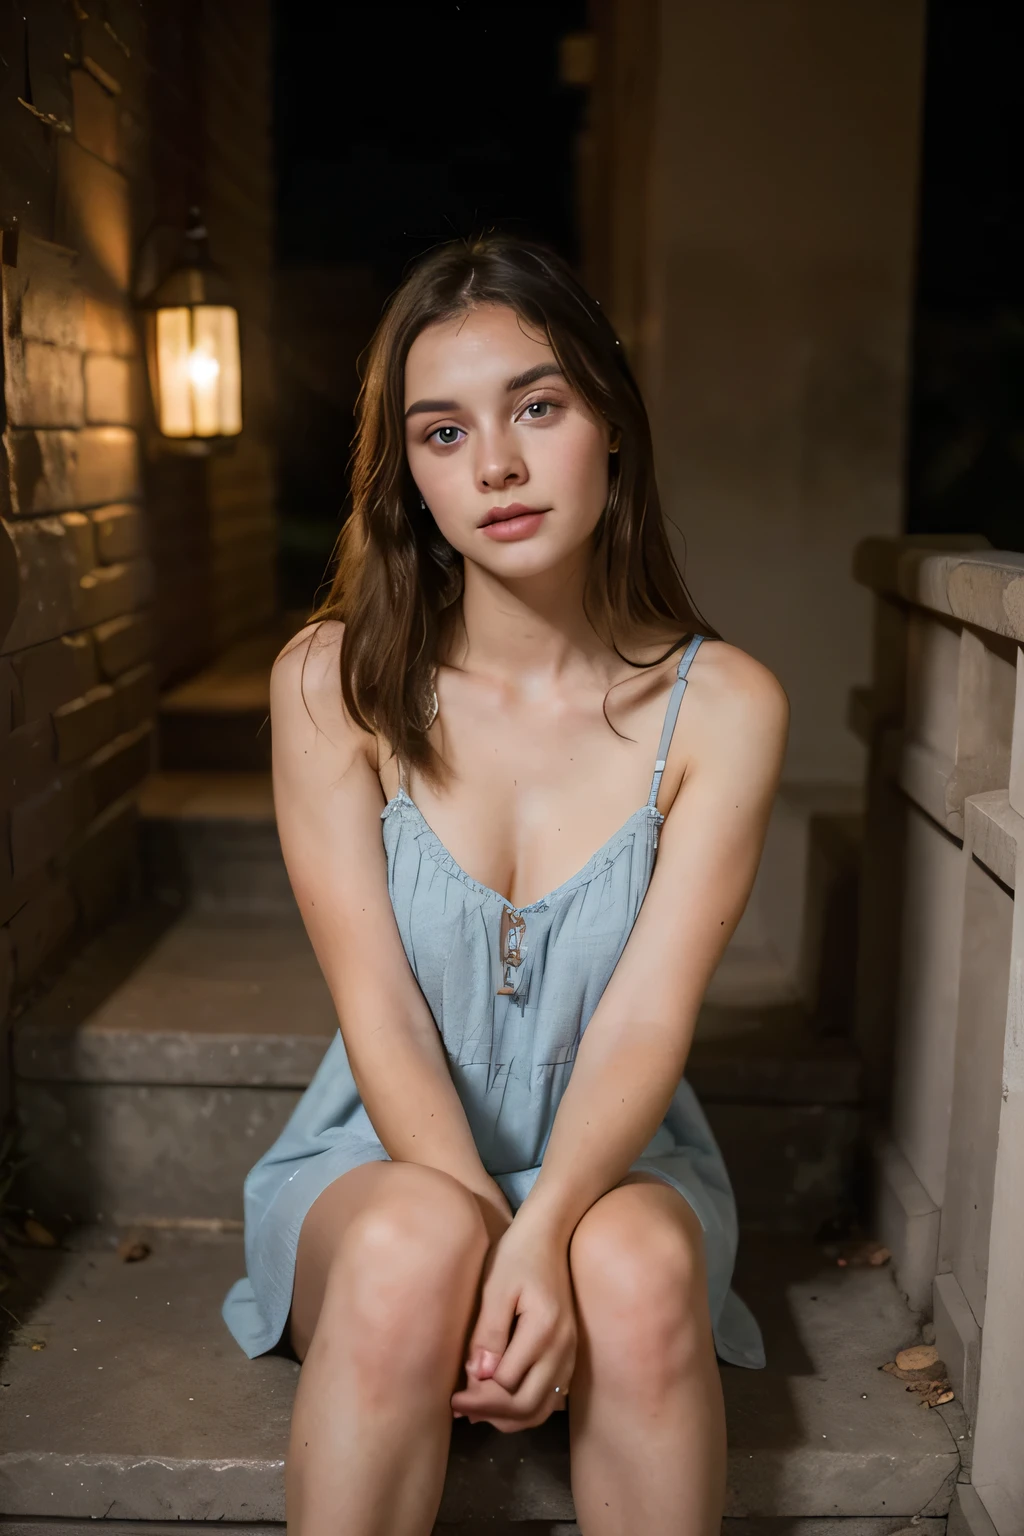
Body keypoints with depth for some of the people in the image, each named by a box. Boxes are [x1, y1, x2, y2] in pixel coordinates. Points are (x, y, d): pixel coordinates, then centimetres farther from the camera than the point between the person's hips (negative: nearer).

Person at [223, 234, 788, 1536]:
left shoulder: (722, 706, -8)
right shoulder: (332, 684, -8)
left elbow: (645, 1021, -15)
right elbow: (379, 1013, -13)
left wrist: (544, 1234, -31)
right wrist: (479, 1229, -27)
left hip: (612, 1164, 1)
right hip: (382, 1161, 0)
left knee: (637, 1267, -32)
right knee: (413, 1247, -33)